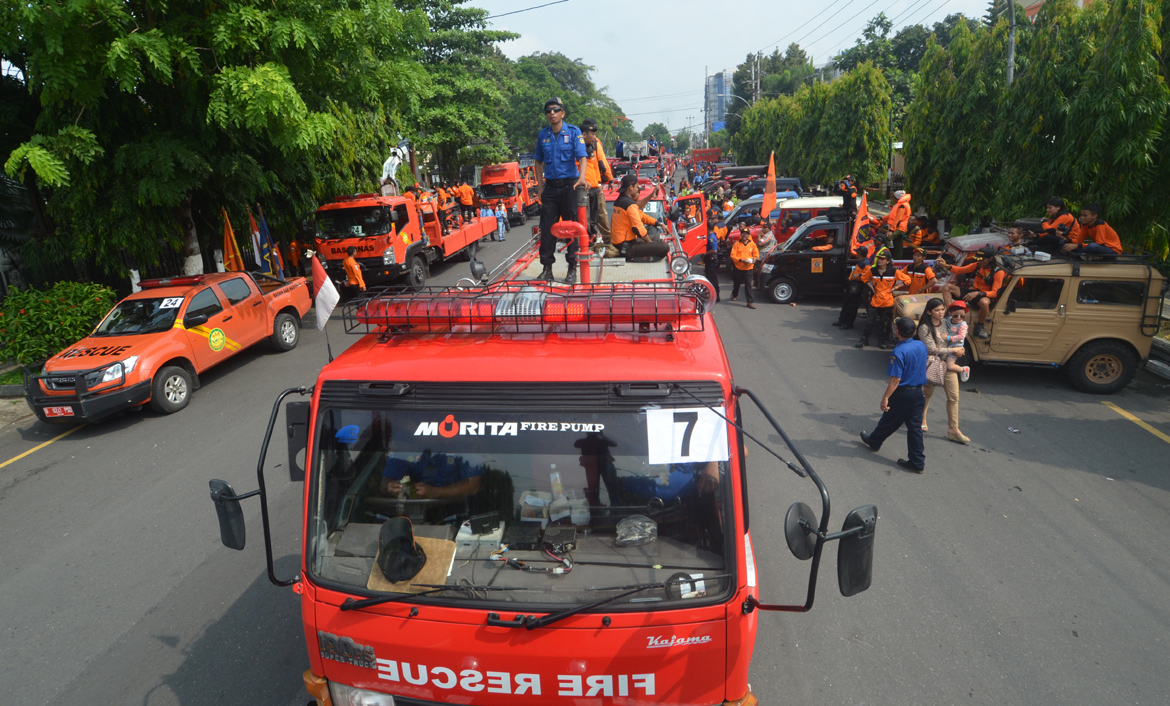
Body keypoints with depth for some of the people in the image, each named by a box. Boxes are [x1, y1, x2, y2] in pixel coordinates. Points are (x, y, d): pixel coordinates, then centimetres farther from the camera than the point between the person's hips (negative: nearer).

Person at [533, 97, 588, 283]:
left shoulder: (573, 132, -2)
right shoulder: (542, 134, 9)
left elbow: (582, 157, -13)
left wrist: (581, 177, -31)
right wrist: (540, 184, 7)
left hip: (569, 186, -3)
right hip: (550, 187, 3)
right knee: (547, 228, 2)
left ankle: (572, 268, 11)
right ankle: (547, 268, 11)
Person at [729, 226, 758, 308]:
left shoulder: (752, 244, 2)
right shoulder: (737, 244, -3)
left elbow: (756, 253, 11)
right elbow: (733, 255, -7)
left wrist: (755, 257, -12)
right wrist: (741, 260, -20)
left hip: (749, 268, 0)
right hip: (738, 267, 0)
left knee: (748, 284, -8)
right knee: (737, 283, 18)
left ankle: (750, 302, -9)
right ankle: (734, 295, 45)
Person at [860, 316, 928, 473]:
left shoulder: (899, 352, -23)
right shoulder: (921, 346, -1)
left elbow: (895, 379, -23)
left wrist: (885, 398, -17)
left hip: (902, 394, -6)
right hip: (918, 393, 6)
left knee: (889, 422, 16)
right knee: (915, 427, 9)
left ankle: (874, 442, 41)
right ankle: (917, 463, 12)